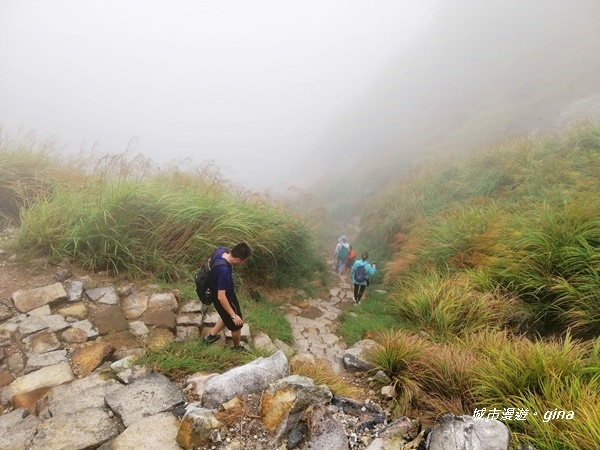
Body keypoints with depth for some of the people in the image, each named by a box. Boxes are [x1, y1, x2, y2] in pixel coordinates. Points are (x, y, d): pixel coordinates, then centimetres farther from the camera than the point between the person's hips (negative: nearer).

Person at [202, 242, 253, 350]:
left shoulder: (222, 250, -18)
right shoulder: (224, 271, -42)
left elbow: (210, 262, 7)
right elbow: (221, 297, -35)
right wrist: (234, 315, -26)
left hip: (221, 292, 8)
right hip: (226, 298, -8)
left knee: (227, 316, 33)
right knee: (236, 324, 18)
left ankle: (211, 336, 49)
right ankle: (237, 347, 44)